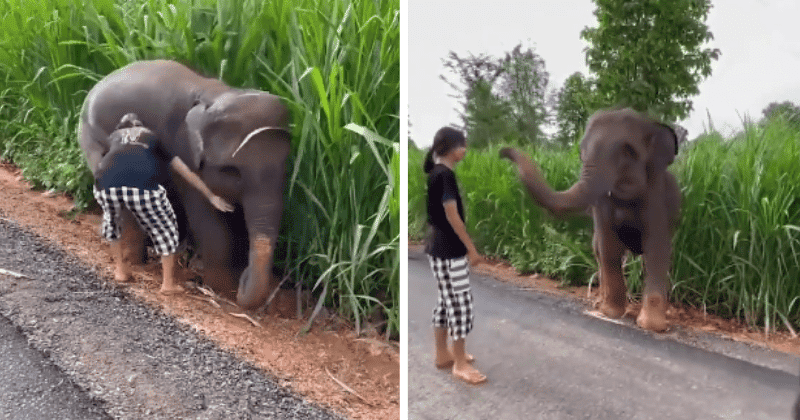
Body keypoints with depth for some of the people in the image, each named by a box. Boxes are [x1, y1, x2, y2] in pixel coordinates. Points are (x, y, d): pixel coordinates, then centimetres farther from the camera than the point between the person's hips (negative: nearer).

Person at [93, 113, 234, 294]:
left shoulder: (114, 135, 34)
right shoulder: (154, 137, 30)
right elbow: (185, 170, 26)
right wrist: (211, 196, 30)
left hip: (107, 184, 2)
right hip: (143, 185, -2)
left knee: (111, 218, 36)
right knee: (165, 228, 21)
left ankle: (120, 269, 41)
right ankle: (168, 283, 21)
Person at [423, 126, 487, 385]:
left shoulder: (435, 173, 11)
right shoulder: (445, 174, -18)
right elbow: (452, 216, -20)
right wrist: (471, 248, -15)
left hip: (438, 248, 10)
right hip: (449, 251, -10)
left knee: (446, 301, 17)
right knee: (461, 305, -4)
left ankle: (442, 354, 27)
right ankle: (460, 365, 4)